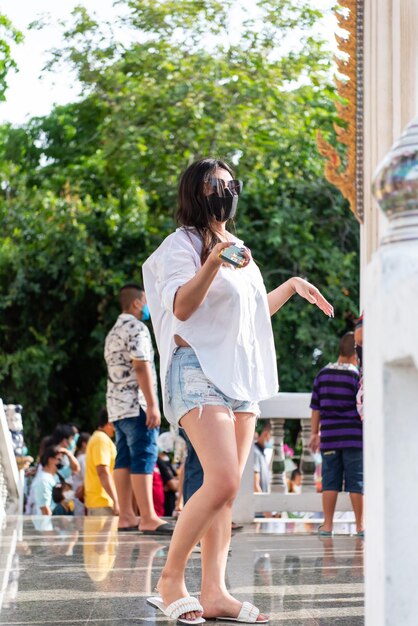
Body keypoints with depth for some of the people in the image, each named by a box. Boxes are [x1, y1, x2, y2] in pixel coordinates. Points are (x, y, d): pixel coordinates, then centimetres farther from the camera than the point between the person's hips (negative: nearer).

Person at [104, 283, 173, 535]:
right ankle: (149, 518, -17)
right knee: (144, 458, -13)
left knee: (125, 459, 7)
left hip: (116, 404, 10)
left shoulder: (114, 332, 21)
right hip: (136, 404, -10)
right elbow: (141, 367, -17)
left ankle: (126, 516, 7)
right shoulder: (137, 328, -9)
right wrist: (153, 404, -20)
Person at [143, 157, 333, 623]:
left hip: (243, 375, 8)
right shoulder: (183, 243, -2)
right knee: (222, 482, -20)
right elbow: (181, 306, -16)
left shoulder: (234, 248, 23)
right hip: (200, 371, -8)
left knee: (227, 491, 2)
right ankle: (170, 581, -10)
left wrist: (292, 286, 29)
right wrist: (212, 263, -29)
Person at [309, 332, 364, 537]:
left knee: (330, 481, 5)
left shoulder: (323, 374, 6)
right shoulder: (357, 375, -6)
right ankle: (360, 525, 4)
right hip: (354, 436, -3)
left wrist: (315, 433, 18)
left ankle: (327, 525, 5)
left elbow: (316, 407, 10)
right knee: (356, 482, 2)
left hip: (329, 436, 3)